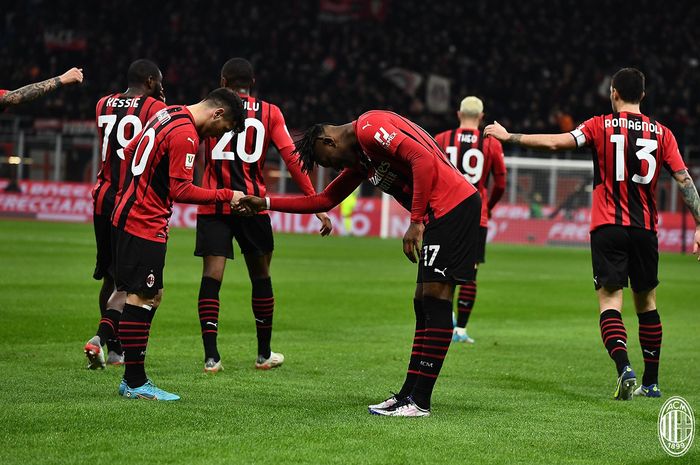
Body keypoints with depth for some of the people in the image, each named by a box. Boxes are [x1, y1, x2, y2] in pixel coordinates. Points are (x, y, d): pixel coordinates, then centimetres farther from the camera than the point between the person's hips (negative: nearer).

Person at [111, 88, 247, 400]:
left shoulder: (167, 116, 13)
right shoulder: (186, 135, -17)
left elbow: (130, 151, 24)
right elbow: (181, 190, -19)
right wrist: (226, 196, -11)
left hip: (128, 216, 10)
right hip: (145, 225, -10)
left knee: (151, 296, 13)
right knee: (141, 298, -6)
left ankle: (132, 378, 15)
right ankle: (135, 383, -3)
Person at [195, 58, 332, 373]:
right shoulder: (270, 113, 6)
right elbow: (292, 159, 0)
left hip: (213, 203, 0)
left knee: (212, 276, -3)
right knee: (260, 276, 14)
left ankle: (211, 356, -11)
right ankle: (264, 354, 24)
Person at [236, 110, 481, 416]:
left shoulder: (369, 127, -8)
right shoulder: (358, 159, 23)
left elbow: (423, 159, -20)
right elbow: (324, 200, 32)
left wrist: (416, 222, -20)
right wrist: (265, 204, 30)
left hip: (452, 205, -11)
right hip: (440, 214, 11)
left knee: (434, 298, -10)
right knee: (424, 302, 11)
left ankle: (419, 402, -11)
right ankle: (409, 394, 14)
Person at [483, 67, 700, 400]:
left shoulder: (601, 126, -1)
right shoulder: (661, 133, 5)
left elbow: (556, 142, -9)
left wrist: (509, 137, 0)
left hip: (608, 228, -3)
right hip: (645, 229, 3)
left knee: (610, 301, -5)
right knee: (646, 304, 15)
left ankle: (624, 367, -28)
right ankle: (651, 382, 19)